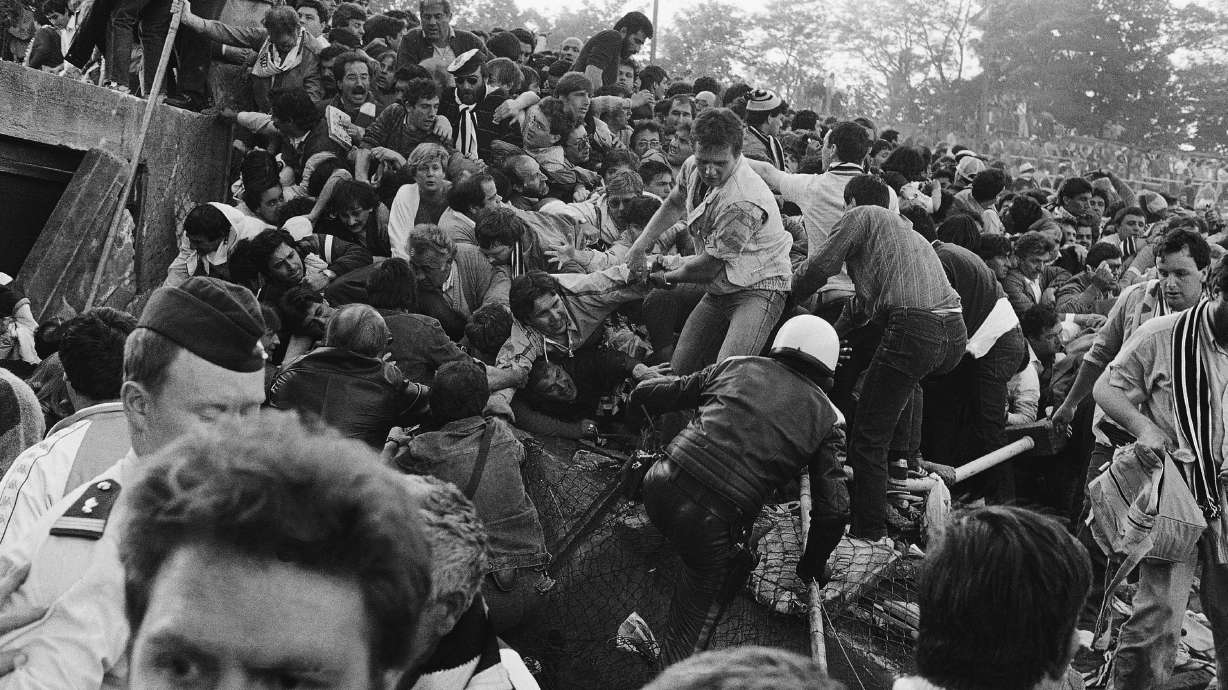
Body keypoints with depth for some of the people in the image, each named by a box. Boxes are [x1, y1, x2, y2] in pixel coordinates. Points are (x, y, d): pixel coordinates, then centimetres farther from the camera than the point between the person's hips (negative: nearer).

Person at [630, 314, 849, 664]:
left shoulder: (738, 366, 14)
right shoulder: (825, 416, 10)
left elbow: (649, 394, 18)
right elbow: (834, 508, 5)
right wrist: (812, 564, 21)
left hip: (661, 487, 3)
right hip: (713, 524, -3)